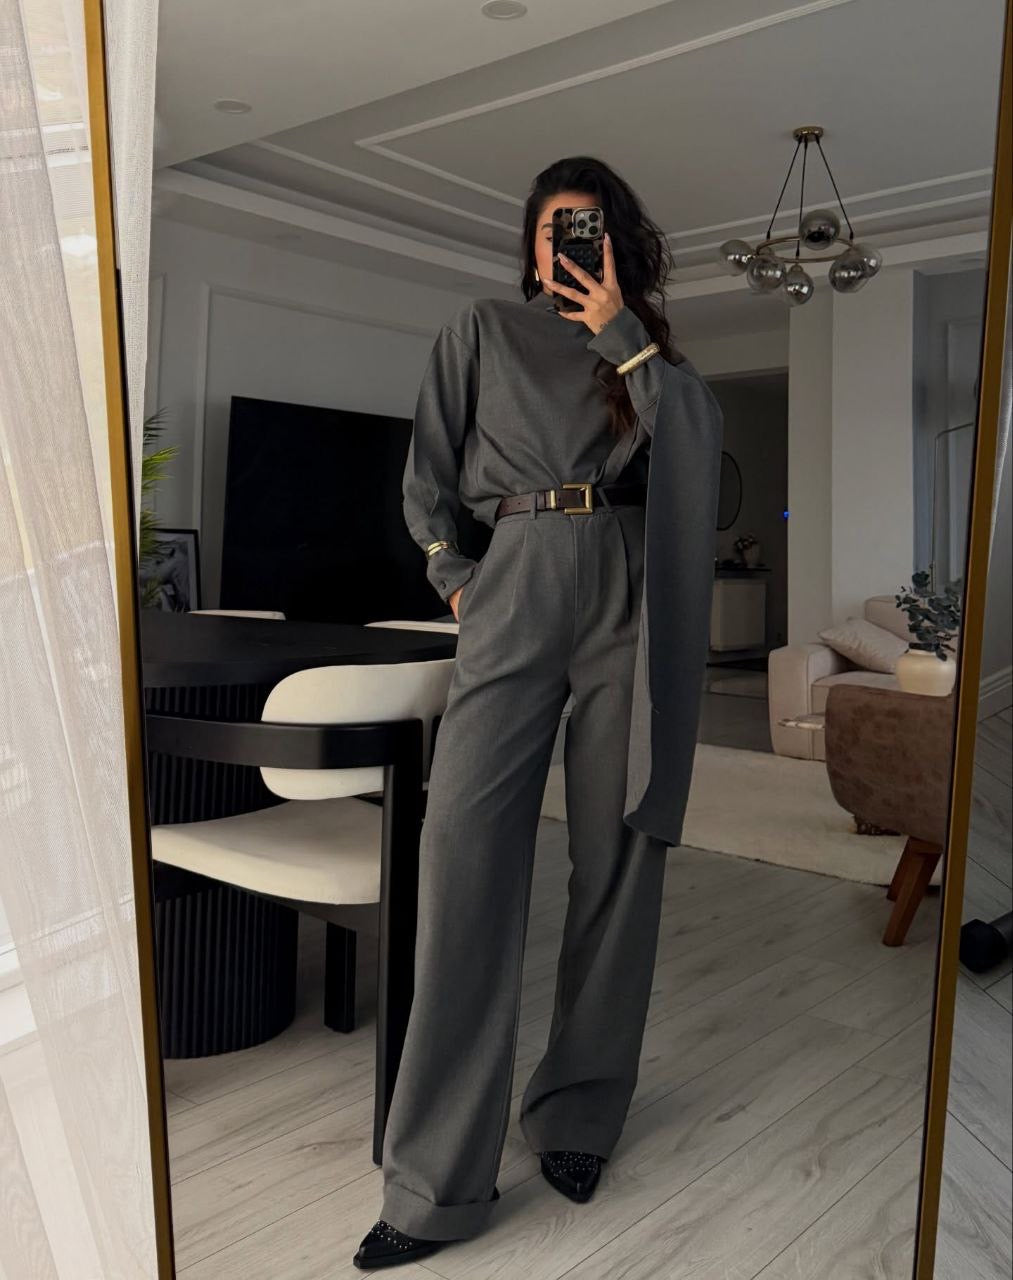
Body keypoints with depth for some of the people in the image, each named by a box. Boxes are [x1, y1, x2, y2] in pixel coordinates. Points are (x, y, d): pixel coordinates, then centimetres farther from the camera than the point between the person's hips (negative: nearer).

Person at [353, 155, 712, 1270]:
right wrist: (458, 582, 2)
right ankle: (439, 1185, -4)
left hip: (626, 594, 3)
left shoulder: (643, 348, 20)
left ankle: (579, 1116, 18)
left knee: (616, 858, 2)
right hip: (514, 590, -2)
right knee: (467, 857, -11)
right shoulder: (483, 330, 17)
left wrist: (623, 335, 0)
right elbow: (426, 479, 12)